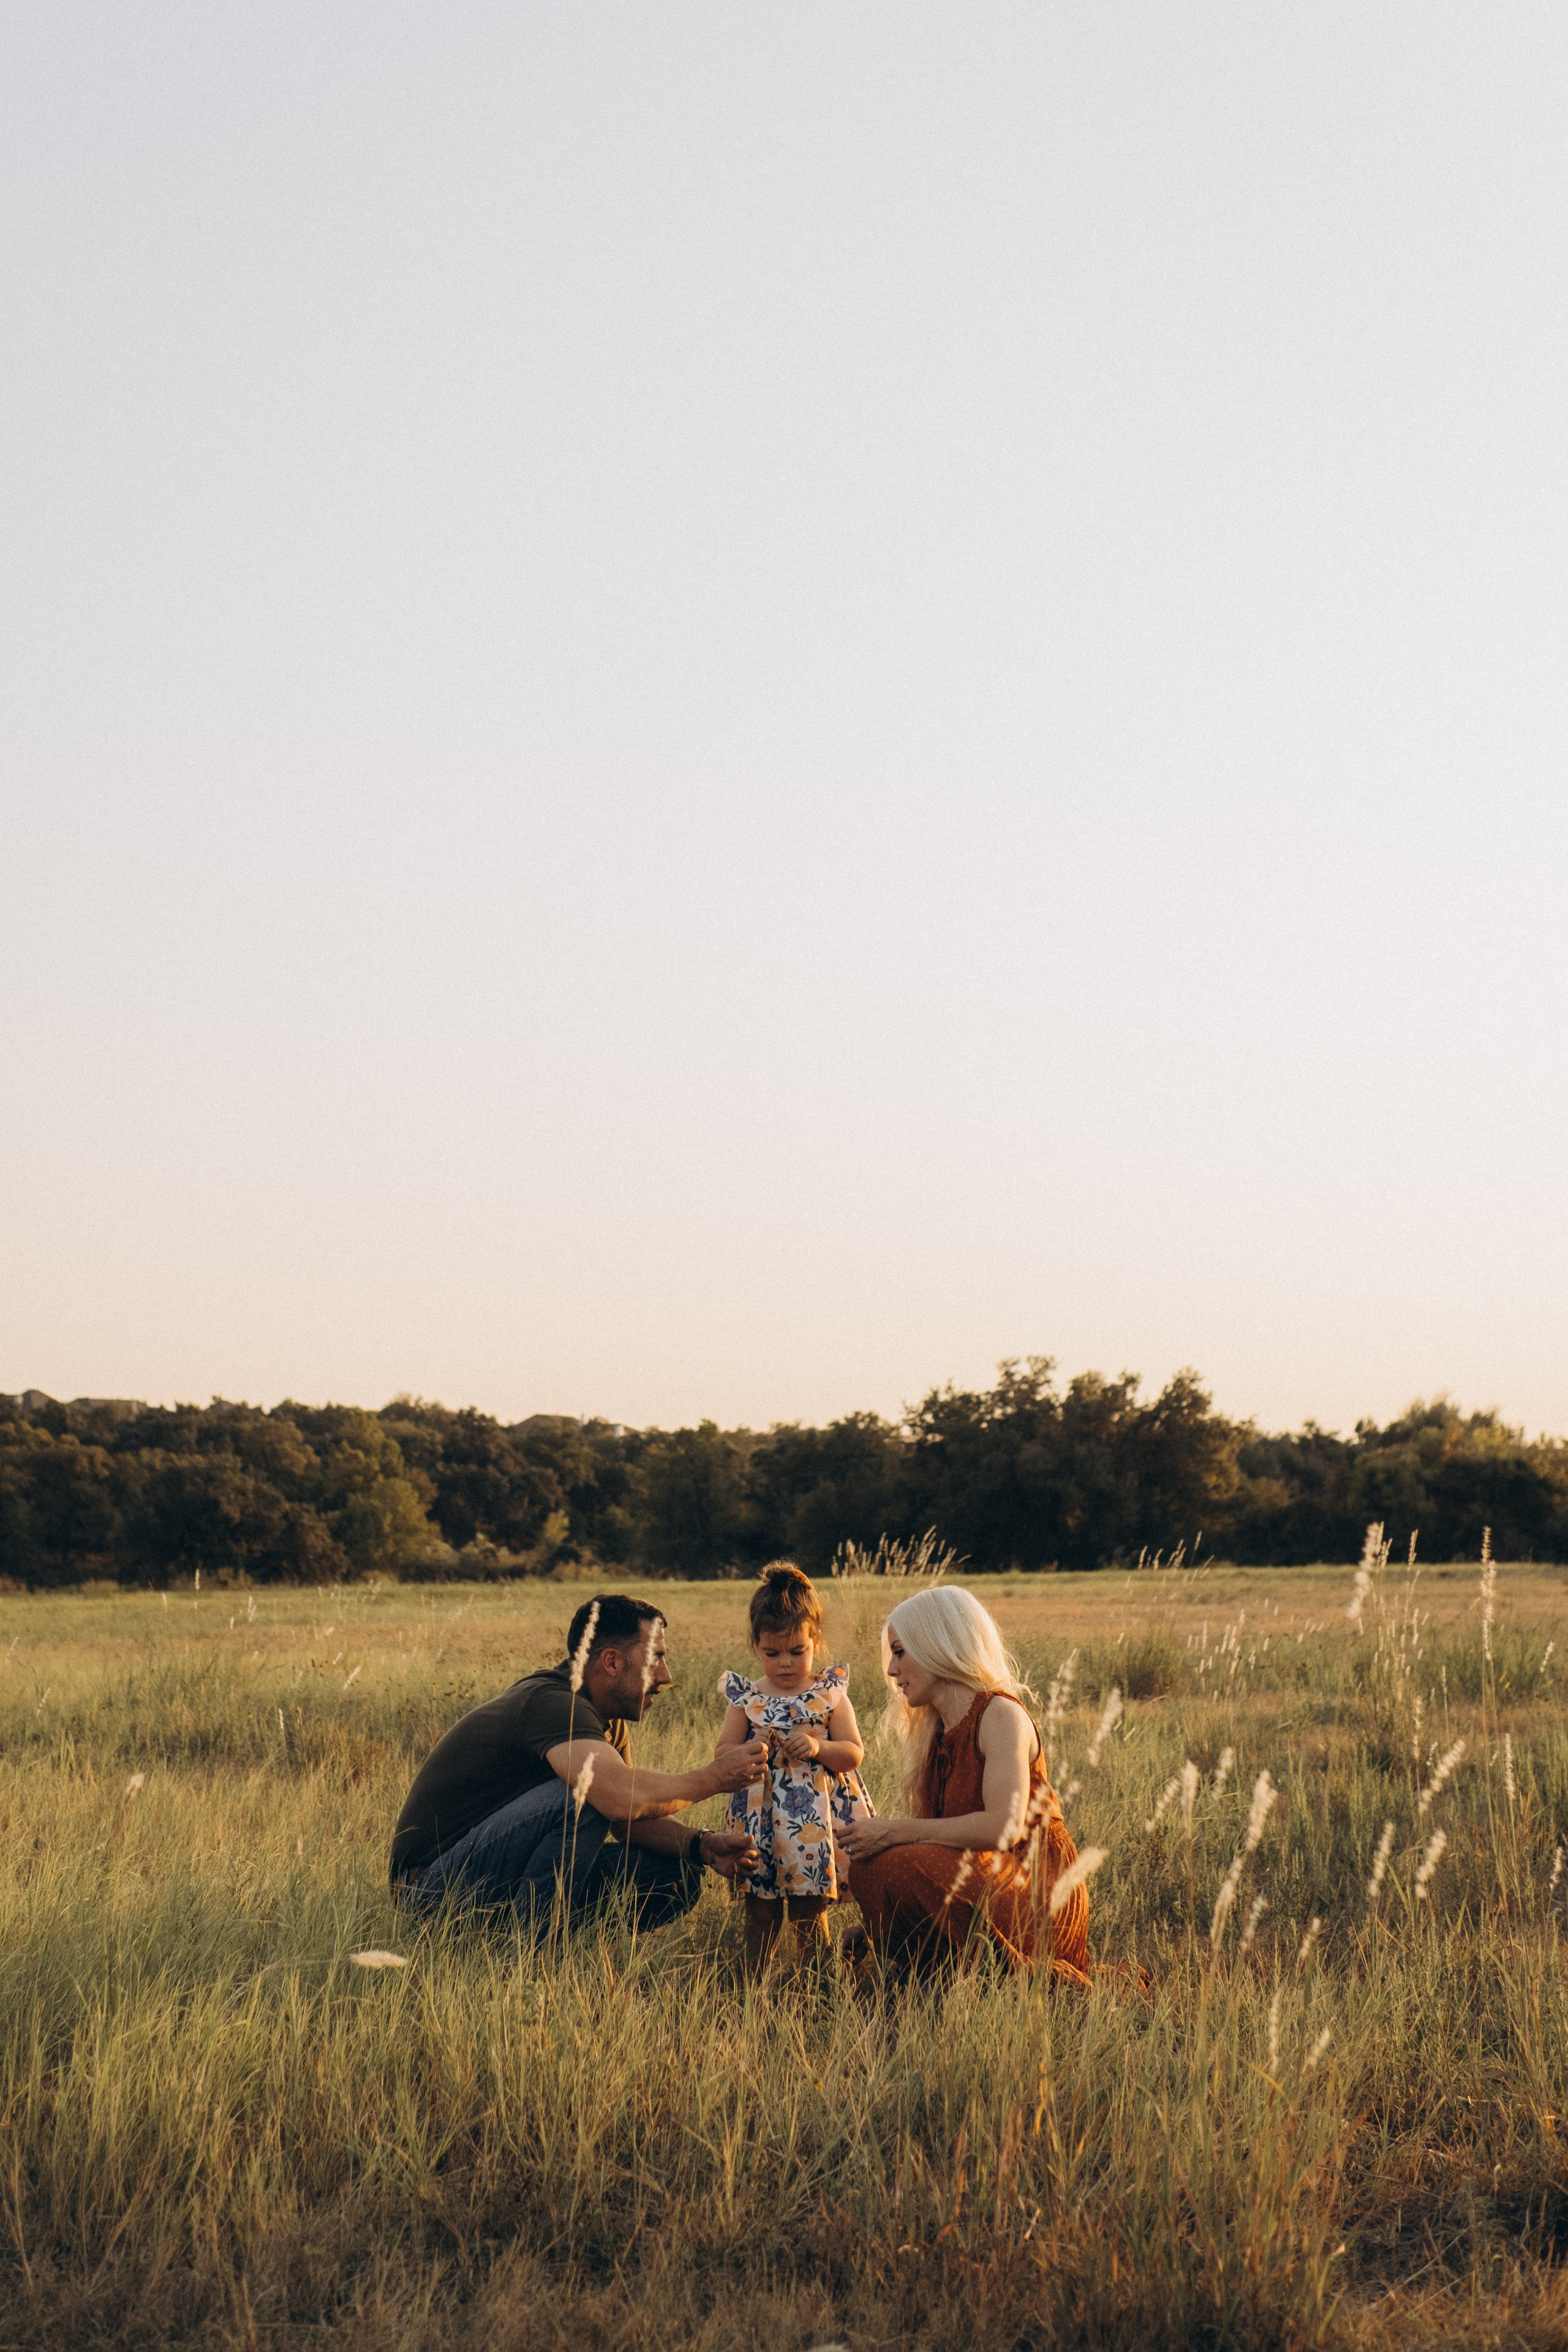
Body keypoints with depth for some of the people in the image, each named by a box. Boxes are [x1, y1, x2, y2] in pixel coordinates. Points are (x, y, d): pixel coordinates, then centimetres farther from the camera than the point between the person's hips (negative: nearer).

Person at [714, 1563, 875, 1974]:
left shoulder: (829, 1694, 1)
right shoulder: (746, 1697, 3)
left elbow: (854, 1754, -2)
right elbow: (722, 1755, 3)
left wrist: (818, 1748, -20)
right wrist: (748, 1752, -18)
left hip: (814, 1821, -1)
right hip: (761, 1822, 1)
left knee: (810, 1915, 4)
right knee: (761, 1915, 5)